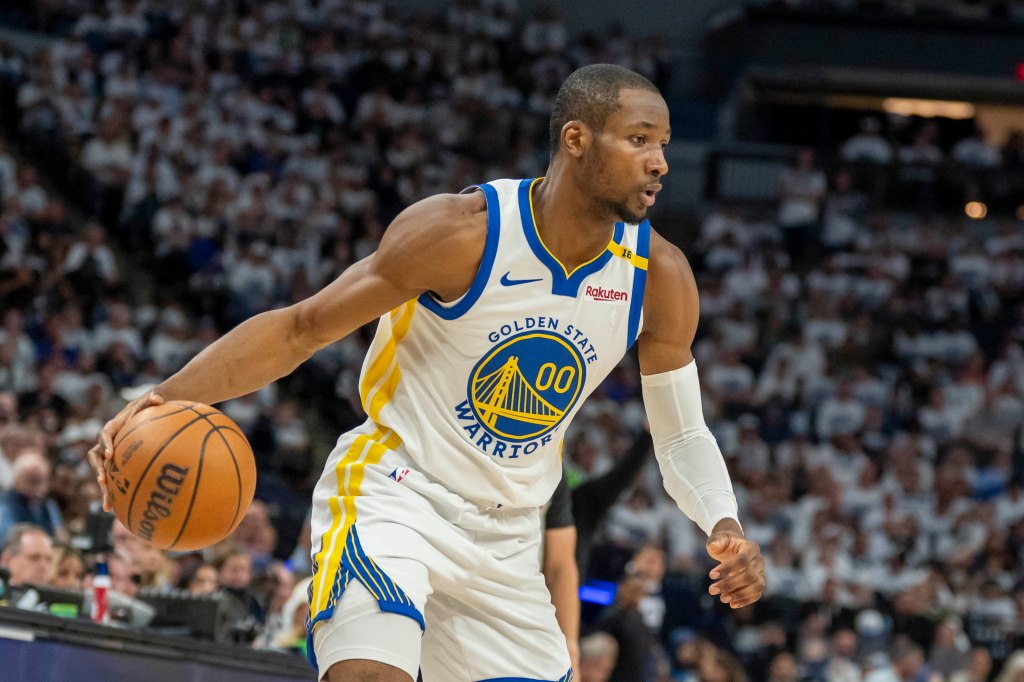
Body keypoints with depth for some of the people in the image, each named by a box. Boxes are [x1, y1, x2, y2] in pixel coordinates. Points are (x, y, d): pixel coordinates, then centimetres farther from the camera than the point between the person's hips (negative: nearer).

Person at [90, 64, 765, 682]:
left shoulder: (660, 275, -6)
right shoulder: (462, 231, -19)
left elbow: (682, 435, 7)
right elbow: (298, 329, -14)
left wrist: (725, 526, -14)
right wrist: (164, 397, -27)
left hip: (506, 540, 6)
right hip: (391, 495, -6)